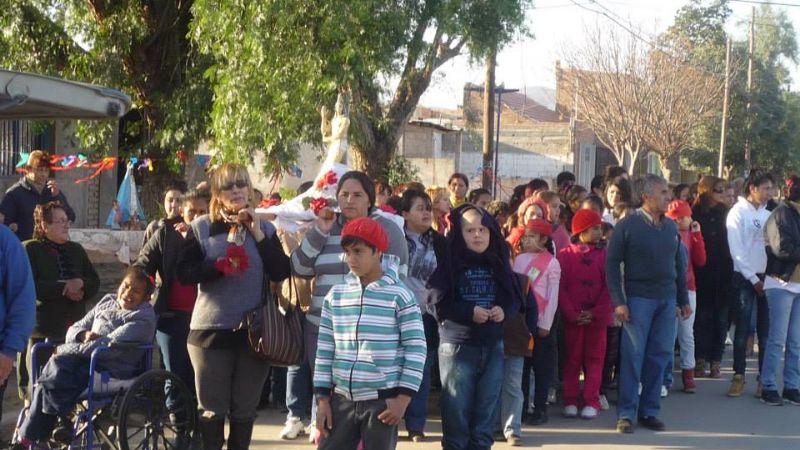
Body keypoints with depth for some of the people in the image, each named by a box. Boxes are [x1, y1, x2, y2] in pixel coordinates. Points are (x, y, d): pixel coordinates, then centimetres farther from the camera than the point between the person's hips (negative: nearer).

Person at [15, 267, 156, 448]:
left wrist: (66, 350, -17)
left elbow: (110, 345, -17)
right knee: (57, 365, -29)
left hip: (111, 369, -6)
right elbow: (74, 329, 18)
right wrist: (84, 335, -8)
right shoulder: (107, 302, 19)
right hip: (85, 360, 6)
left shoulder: (144, 317, -5)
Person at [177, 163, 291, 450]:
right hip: (211, 329, -2)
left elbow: (282, 273, -4)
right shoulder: (201, 227, 1)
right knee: (212, 410, 4)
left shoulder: (265, 228, 6)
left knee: (245, 410, 10)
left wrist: (259, 236, -10)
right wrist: (219, 265, -20)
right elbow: (184, 273, -7)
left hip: (254, 330, 2)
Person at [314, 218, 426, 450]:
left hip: (383, 399, -4)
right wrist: (322, 398, 5)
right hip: (342, 398, 4)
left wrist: (403, 397, -10)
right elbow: (325, 347, 9)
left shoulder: (399, 295, -6)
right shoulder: (336, 294, 6)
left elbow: (416, 348, -6)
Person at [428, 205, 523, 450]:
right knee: (456, 409, 1)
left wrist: (504, 311, -10)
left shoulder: (499, 263, 5)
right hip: (457, 345, -3)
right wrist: (469, 312, -19)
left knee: (486, 408, 8)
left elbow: (515, 298, 10)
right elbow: (439, 303, -10)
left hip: (493, 346, 3)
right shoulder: (451, 263, -6)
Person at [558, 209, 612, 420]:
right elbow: (561, 288, -4)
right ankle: (570, 402, 11)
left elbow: (609, 287, -3)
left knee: (594, 359, 4)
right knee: (572, 358, 6)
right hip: (572, 318, 0)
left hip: (597, 317, 0)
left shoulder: (604, 254, 1)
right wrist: (572, 314, -13)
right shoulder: (565, 255, 0)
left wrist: (596, 313, -12)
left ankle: (591, 402, 7)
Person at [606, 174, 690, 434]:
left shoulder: (671, 227, 10)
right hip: (638, 298, -5)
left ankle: (649, 411, 16)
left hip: (667, 300, 5)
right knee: (632, 356, -3)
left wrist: (683, 300, 15)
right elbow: (612, 264, -6)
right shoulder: (627, 226, -5)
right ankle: (626, 414, 3)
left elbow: (679, 264, 16)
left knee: (660, 355, 7)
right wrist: (618, 301, -12)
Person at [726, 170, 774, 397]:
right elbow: (737, 250, -9)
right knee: (742, 329, -2)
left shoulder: (768, 214, 11)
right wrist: (753, 279, -10)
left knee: (766, 330, 4)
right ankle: (739, 377, 4)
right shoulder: (738, 212, -4)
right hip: (744, 278, -4)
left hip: (765, 277, 5)